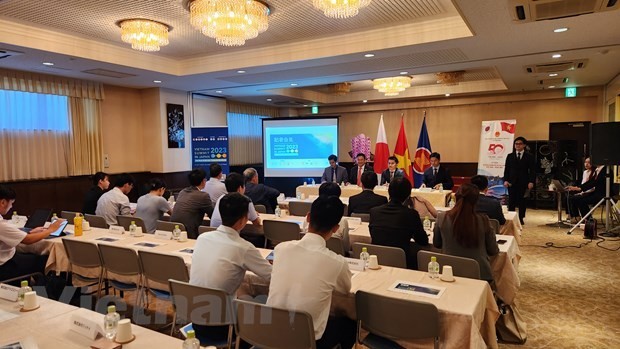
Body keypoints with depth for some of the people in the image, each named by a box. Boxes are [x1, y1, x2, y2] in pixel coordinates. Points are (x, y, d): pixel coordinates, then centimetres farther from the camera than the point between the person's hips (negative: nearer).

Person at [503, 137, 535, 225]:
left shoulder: (529, 156, 4)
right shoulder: (510, 156, 10)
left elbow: (532, 170, -1)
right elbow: (506, 169, 7)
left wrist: (531, 182, -12)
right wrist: (505, 180, -5)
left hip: (524, 183, -1)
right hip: (512, 182, 1)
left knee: (522, 201, 4)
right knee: (511, 201, 1)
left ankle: (521, 218, 13)